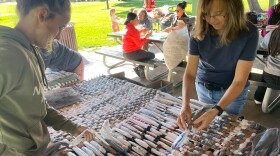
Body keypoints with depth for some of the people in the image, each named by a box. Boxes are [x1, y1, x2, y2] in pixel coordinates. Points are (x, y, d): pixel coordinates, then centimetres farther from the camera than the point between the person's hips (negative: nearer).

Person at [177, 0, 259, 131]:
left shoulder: (248, 33, -28)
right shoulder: (199, 32, -21)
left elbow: (239, 81, -28)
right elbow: (190, 72, -21)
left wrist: (216, 111, -41)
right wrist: (185, 103, -38)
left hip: (233, 91, -2)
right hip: (203, 87, 3)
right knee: (206, 130, 23)